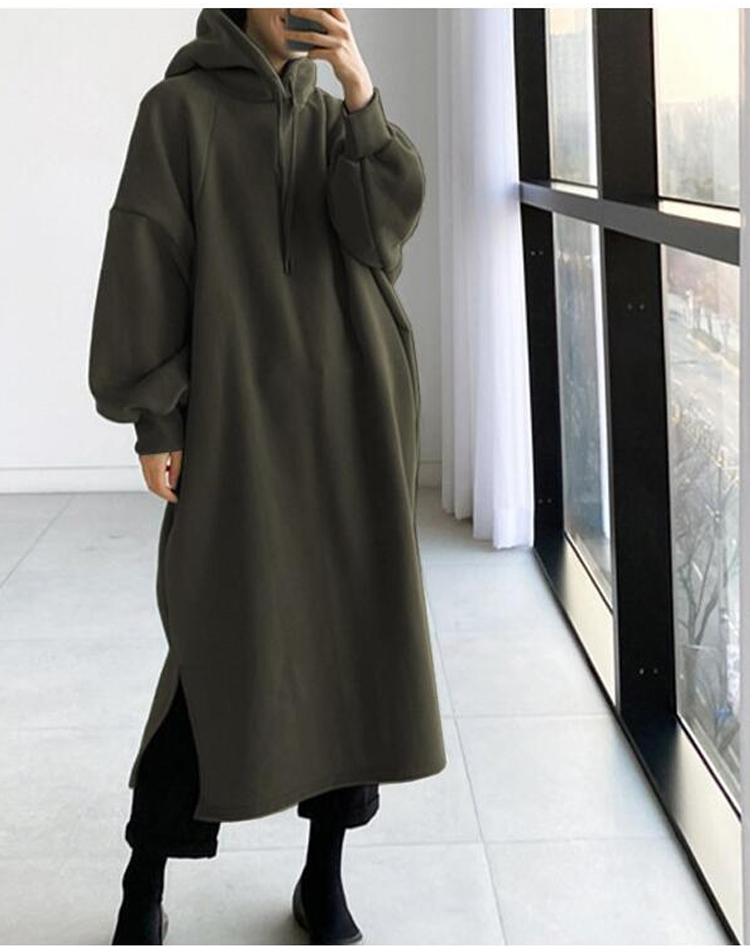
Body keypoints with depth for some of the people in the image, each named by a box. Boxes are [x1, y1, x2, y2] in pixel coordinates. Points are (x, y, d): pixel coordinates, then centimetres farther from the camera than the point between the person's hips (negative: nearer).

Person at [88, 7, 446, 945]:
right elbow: (145, 266, -5)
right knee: (225, 645, -4)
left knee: (350, 632, 4)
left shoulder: (333, 117, 13)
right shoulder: (181, 108, 0)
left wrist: (360, 93, -13)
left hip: (349, 416, 5)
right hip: (237, 420, -4)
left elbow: (387, 222, -4)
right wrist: (154, 419, -10)